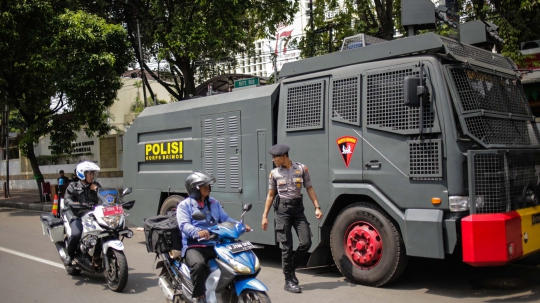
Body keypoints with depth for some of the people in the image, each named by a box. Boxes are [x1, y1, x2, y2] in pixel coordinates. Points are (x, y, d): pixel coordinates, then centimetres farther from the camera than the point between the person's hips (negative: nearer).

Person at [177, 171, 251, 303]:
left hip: (215, 244, 5)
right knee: (199, 265, -36)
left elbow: (225, 218, 12)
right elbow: (184, 225, -15)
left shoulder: (213, 203, 20)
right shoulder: (184, 205, 1)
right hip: (194, 246, -5)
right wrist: (198, 232, -36)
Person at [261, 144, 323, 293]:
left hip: (298, 208, 1)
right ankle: (289, 281, 8)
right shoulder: (274, 173, 4)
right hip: (282, 209, -1)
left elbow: (310, 189, 6)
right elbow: (270, 195, 9)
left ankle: (291, 268, 21)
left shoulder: (302, 168, 3)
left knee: (306, 243, -4)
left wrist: (317, 207, -3)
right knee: (286, 246, -2)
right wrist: (265, 216, 6)